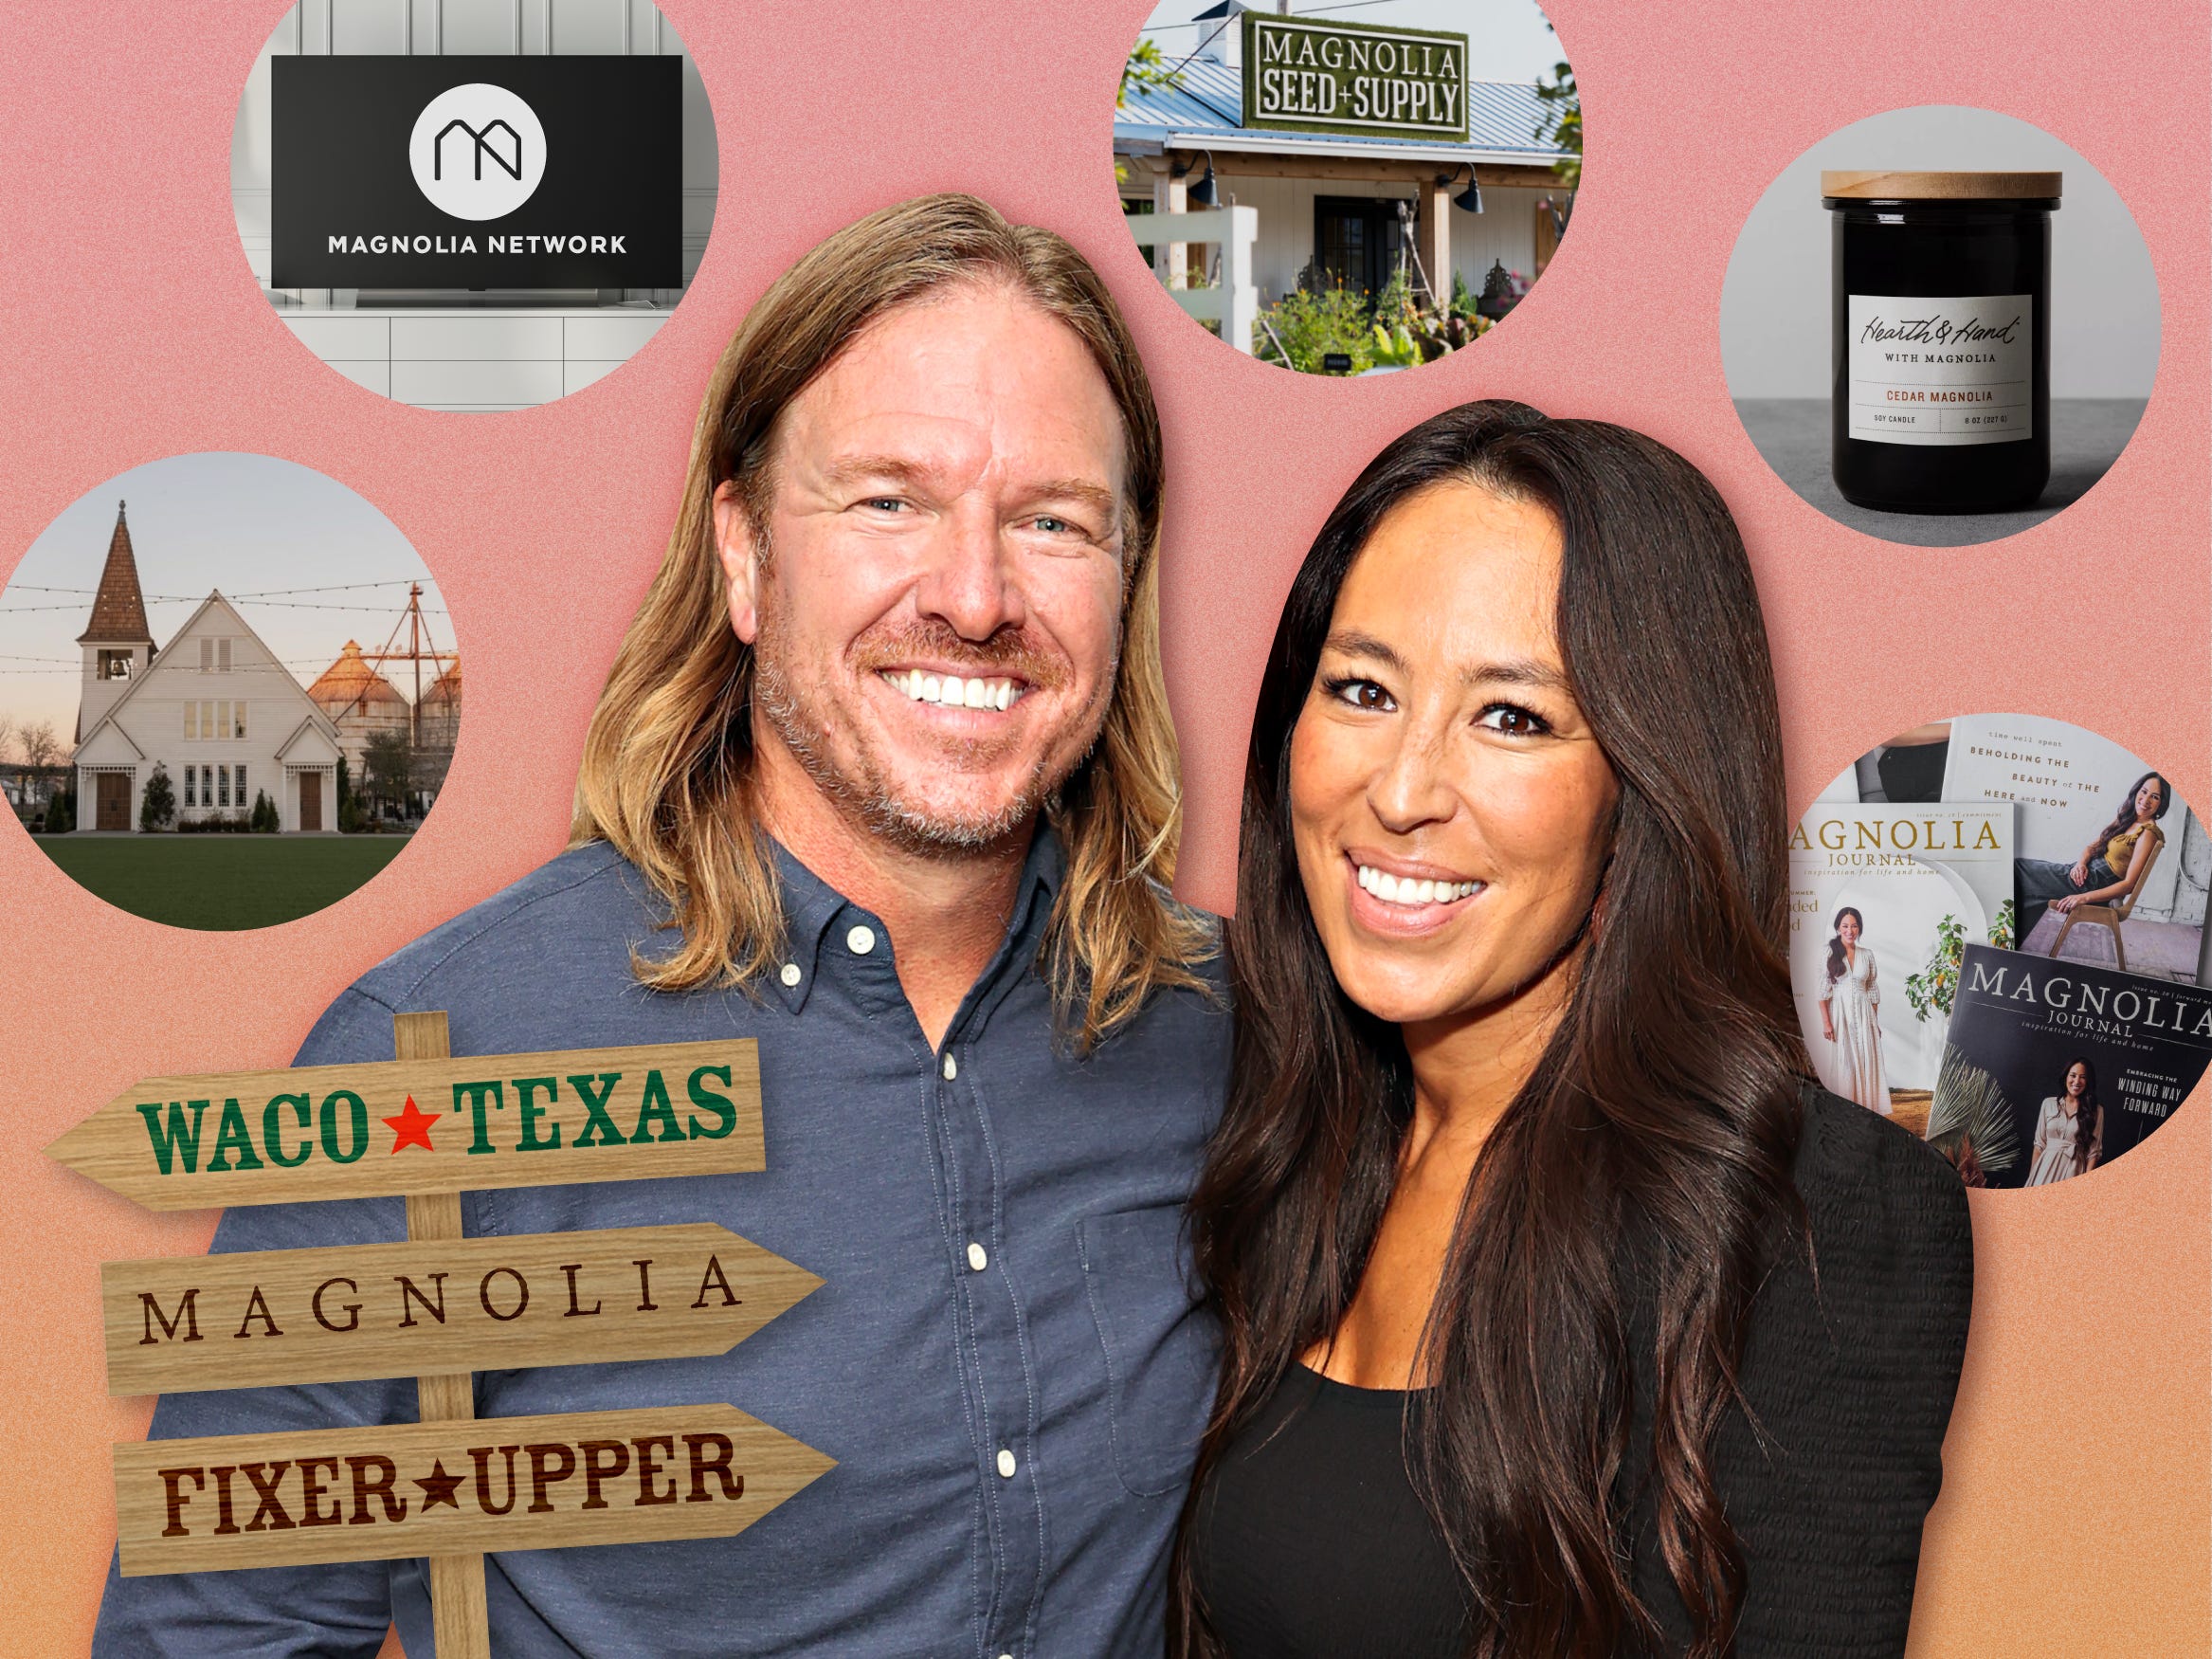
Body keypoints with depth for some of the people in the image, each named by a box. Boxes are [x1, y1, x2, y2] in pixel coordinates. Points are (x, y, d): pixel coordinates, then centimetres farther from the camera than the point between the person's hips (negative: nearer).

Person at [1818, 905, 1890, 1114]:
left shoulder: (1867, 954, 6)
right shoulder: (1829, 952, -4)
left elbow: (1873, 990, 11)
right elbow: (1822, 990, -6)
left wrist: (1875, 1021, 8)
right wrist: (1826, 1021, -11)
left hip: (1863, 1014, 3)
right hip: (1839, 1013, -3)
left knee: (1867, 1062, 2)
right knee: (1842, 1063, -1)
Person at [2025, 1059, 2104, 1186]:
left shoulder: (2096, 1110, 1)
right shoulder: (2049, 1103, 6)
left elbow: (2094, 1151, -1)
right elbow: (2039, 1143, 7)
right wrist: (2031, 1177, 4)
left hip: (2073, 1171, -2)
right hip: (2046, 1166, 2)